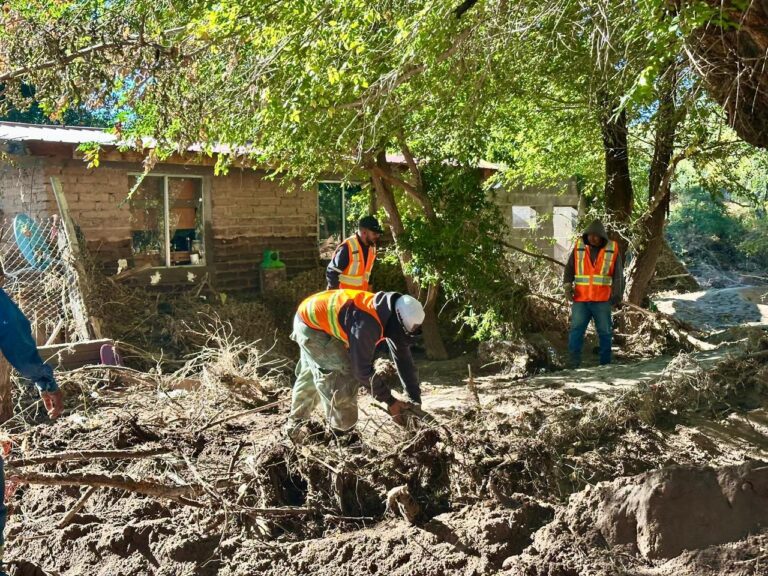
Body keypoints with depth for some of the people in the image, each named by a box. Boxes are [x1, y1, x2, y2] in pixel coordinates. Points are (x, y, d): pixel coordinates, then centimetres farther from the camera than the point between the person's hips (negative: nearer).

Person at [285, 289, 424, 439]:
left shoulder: (388, 315, -9)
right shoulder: (366, 323, -36)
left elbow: (403, 358, -3)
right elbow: (362, 369, -31)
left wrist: (415, 398, -4)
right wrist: (390, 401, -24)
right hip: (311, 322, -10)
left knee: (309, 376, 22)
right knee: (343, 373, -14)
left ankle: (295, 425, 39)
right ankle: (341, 432, -3)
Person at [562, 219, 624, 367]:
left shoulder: (612, 250, 2)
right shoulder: (579, 247, 4)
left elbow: (618, 275, 2)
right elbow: (569, 269, 6)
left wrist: (617, 294, -8)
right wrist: (567, 286, -9)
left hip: (602, 301, 0)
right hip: (580, 299, 0)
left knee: (605, 331, 7)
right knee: (576, 329, -6)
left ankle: (605, 362, 17)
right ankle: (574, 363, -3)